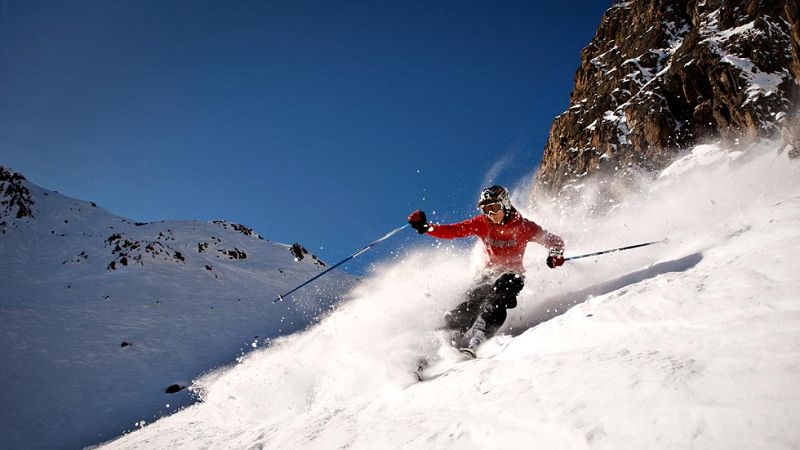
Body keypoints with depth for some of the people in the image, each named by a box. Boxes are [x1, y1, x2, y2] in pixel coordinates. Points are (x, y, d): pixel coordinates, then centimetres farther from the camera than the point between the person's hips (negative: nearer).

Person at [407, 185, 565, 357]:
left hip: (512, 274, -3)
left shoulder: (523, 227, -9)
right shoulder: (481, 223, -3)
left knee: (495, 303, -33)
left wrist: (555, 254, -26)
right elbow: (451, 231, -7)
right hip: (490, 273, 4)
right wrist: (425, 227, -21)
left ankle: (475, 339, -46)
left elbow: (555, 241, -3)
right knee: (470, 306, -21)